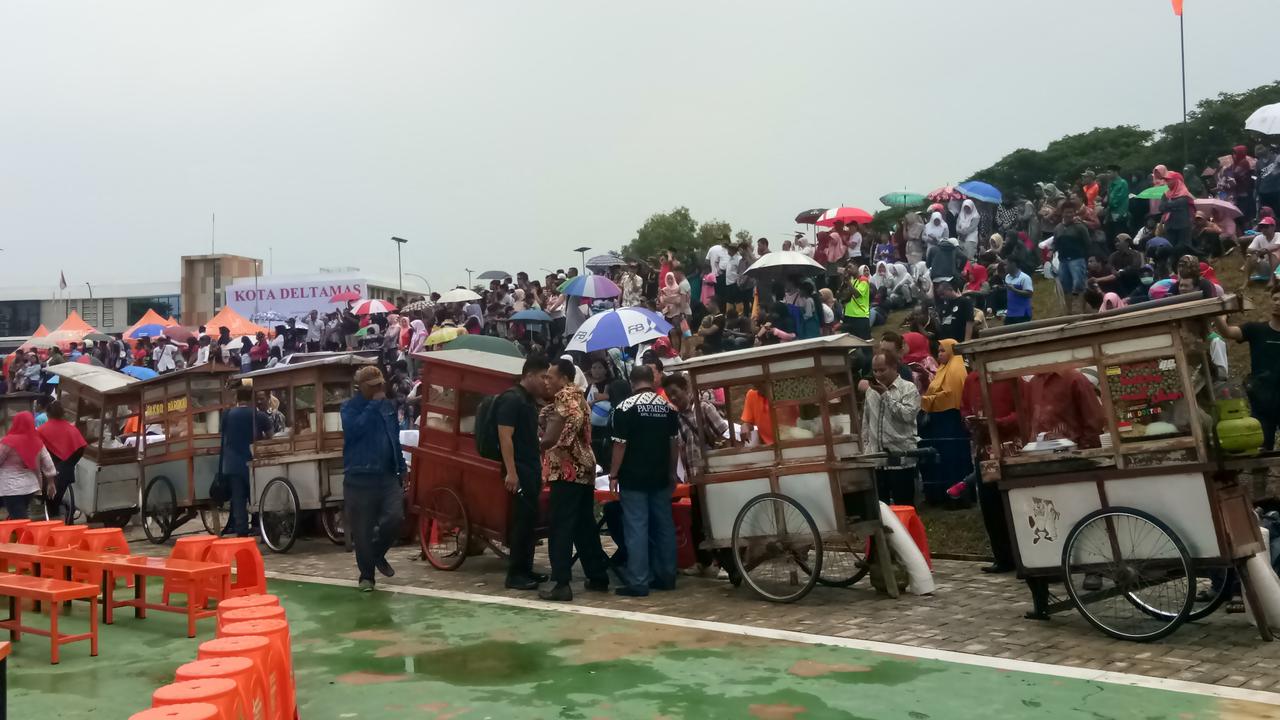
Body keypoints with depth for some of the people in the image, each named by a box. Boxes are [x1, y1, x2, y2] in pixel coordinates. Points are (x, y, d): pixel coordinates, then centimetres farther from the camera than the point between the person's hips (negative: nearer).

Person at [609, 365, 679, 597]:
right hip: (660, 477, 5)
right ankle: (666, 576, 18)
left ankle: (638, 583, -4)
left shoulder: (625, 407, -8)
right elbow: (675, 443, 9)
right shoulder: (668, 407, 6)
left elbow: (620, 446, -10)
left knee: (637, 528, -4)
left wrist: (613, 475, -3)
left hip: (633, 478, -5)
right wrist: (672, 473, 18)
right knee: (664, 525, 11)